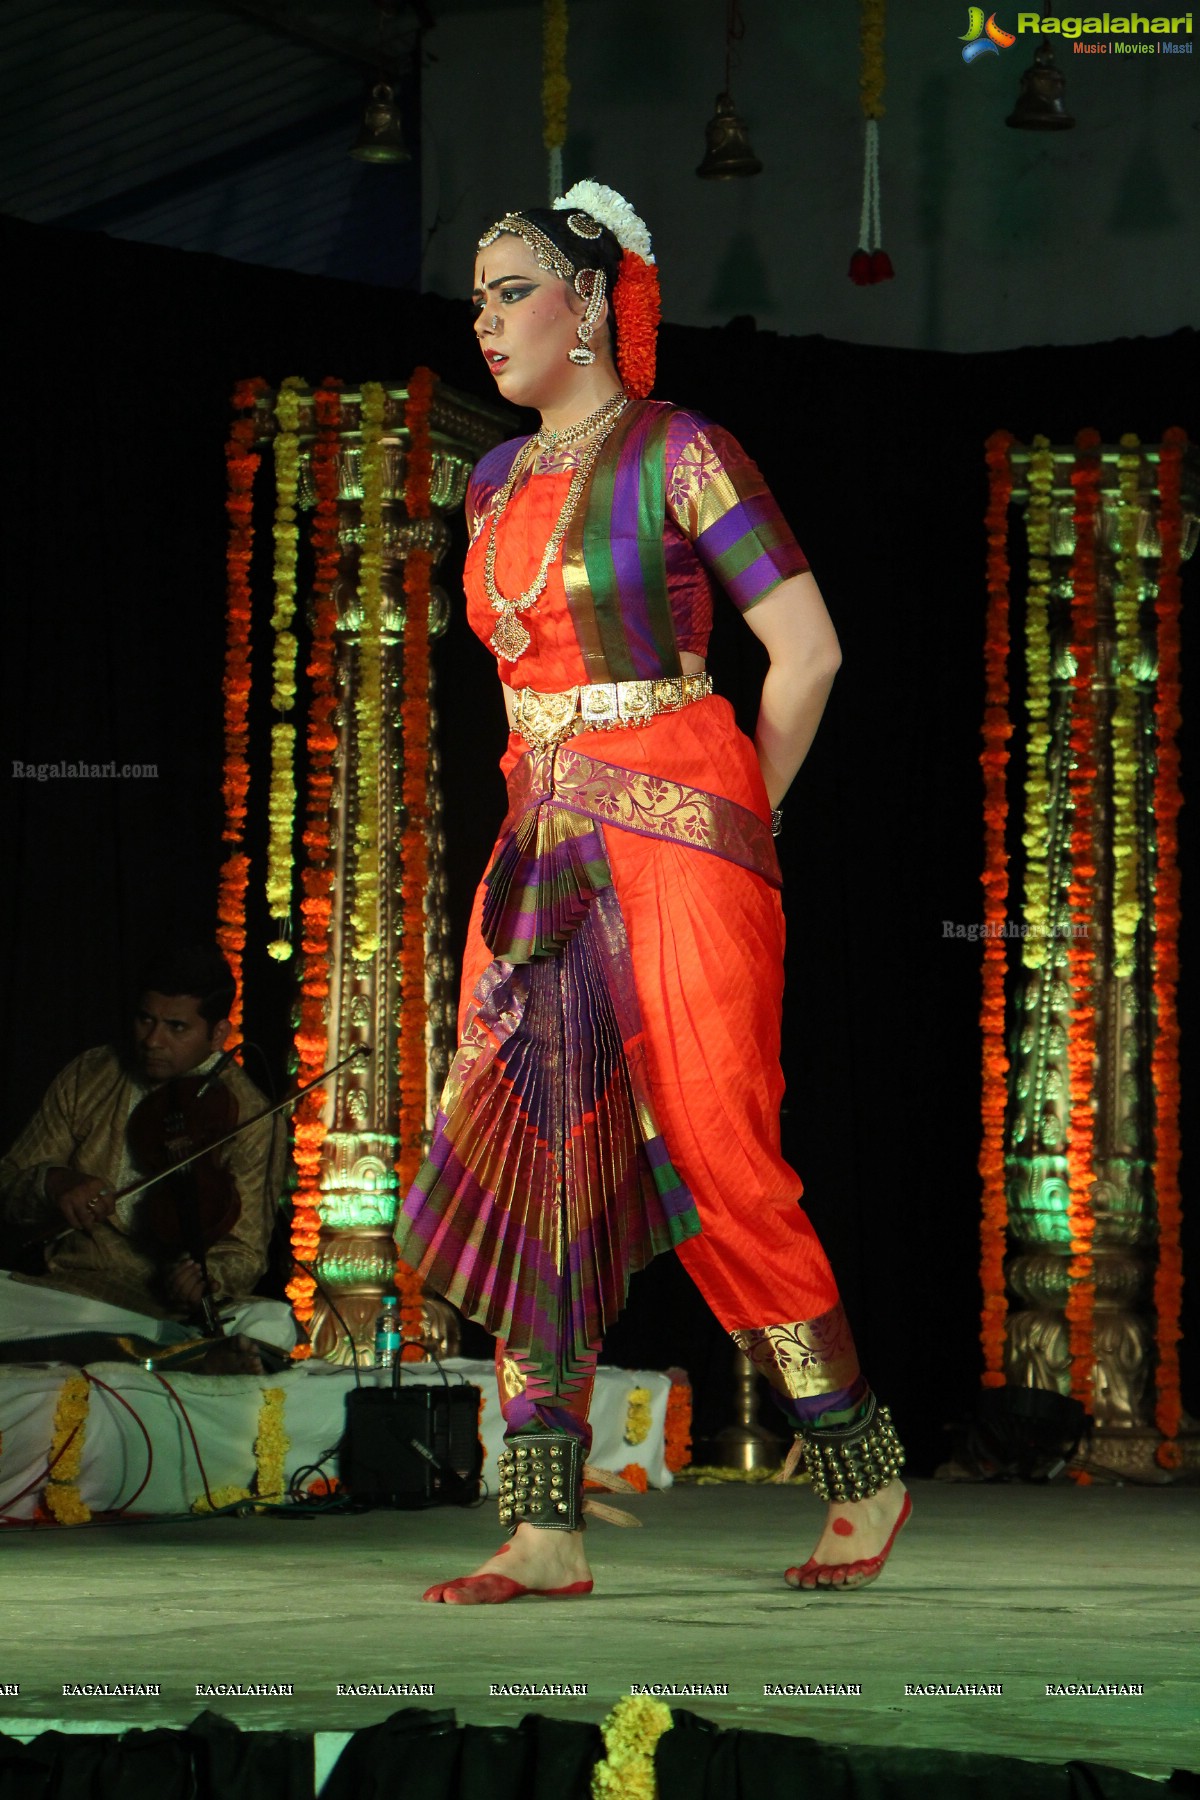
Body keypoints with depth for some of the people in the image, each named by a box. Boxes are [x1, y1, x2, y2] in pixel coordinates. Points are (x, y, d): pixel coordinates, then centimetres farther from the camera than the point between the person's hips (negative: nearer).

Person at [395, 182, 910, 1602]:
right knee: (527, 1164, -5)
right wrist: (548, 807, 18)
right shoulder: (498, 484, 15)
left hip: (678, 840, -7)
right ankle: (545, 1526, -6)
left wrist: (733, 830, 1)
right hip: (541, 850, 7)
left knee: (716, 1165, -7)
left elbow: (808, 649, -7)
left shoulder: (676, 455, -6)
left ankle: (863, 1471, 10)